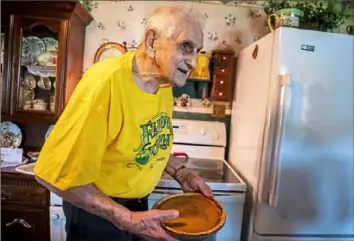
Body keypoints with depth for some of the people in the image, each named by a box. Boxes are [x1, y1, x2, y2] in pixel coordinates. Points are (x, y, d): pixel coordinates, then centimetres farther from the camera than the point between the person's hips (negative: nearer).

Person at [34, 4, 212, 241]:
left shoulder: (164, 82, -6)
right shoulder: (105, 82, -29)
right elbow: (56, 174, -26)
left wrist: (182, 174, -5)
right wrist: (125, 219, -27)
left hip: (138, 203, 7)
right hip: (96, 211, -7)